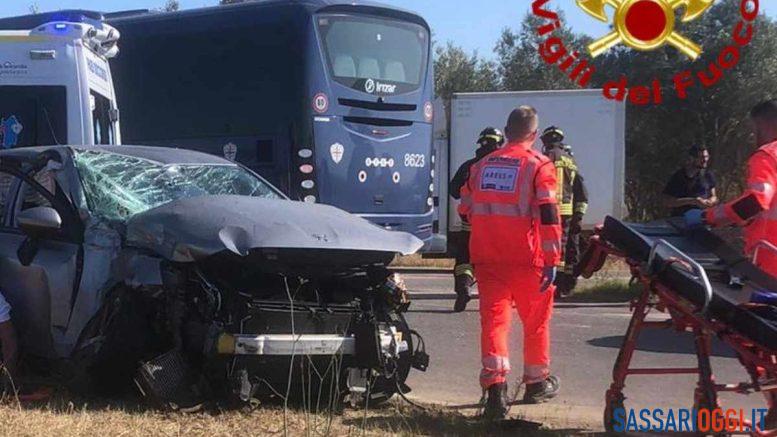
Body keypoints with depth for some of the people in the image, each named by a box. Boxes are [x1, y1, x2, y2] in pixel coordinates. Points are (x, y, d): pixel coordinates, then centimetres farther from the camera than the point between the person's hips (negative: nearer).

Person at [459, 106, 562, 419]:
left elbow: (466, 211, 18)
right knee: (536, 320, 14)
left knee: (493, 317, 1)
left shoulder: (482, 166, 9)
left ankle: (495, 385, -15)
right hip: (526, 259, -3)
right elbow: (548, 216, -14)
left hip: (486, 258, 3)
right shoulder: (539, 166, -6)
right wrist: (552, 259, -12)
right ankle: (537, 383, 27)